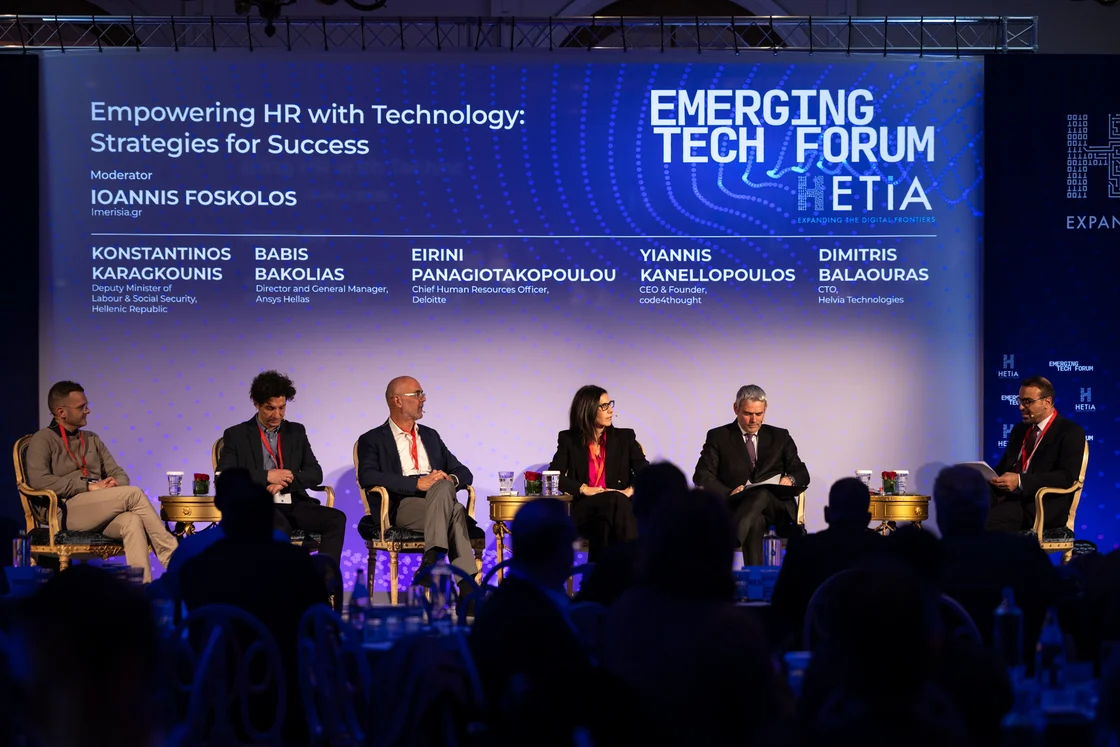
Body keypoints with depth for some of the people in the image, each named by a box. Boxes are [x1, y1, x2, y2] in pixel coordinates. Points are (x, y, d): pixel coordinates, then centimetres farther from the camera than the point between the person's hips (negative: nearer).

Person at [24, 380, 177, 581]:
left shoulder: (92, 439, 23)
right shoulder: (43, 440, 3)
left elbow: (118, 473, 21)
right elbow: (39, 481, -14)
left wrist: (115, 485, -7)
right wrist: (89, 486, -15)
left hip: (101, 512, 5)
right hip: (67, 511, -5)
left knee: (133, 522, -32)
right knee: (133, 493, -26)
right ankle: (173, 558, -20)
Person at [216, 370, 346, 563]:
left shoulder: (296, 432, 17)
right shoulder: (236, 435, 7)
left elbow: (315, 474, 11)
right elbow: (224, 477, -4)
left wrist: (284, 481, -8)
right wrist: (267, 476, -12)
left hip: (294, 503, 4)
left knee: (336, 519, -24)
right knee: (280, 528, -39)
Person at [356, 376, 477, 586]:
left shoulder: (430, 435, 27)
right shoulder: (373, 440, 9)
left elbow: (464, 473, 22)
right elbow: (367, 477, -11)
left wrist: (451, 480, -5)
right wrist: (417, 483, -20)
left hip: (439, 499, 4)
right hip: (402, 506, -4)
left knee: (444, 486, -34)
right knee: (455, 511, -34)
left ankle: (430, 562, -43)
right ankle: (467, 587, -40)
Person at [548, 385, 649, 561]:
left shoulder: (624, 438, 14)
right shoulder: (569, 440, 12)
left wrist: (629, 491, -17)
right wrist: (584, 489, -14)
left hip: (619, 506, 1)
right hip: (584, 512, -1)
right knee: (616, 500, -35)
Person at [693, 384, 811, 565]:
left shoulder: (780, 437, 21)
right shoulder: (718, 437, 13)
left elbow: (802, 473, 16)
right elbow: (702, 476, 2)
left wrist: (790, 479, -12)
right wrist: (729, 494, -18)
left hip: (776, 507, 1)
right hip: (735, 507, -1)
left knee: (761, 495, -37)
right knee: (755, 521, -39)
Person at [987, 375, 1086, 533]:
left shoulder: (1070, 432, 1)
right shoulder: (1019, 429, 24)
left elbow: (1067, 477, -11)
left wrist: (1020, 481, -22)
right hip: (1008, 497, 7)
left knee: (985, 521, -35)